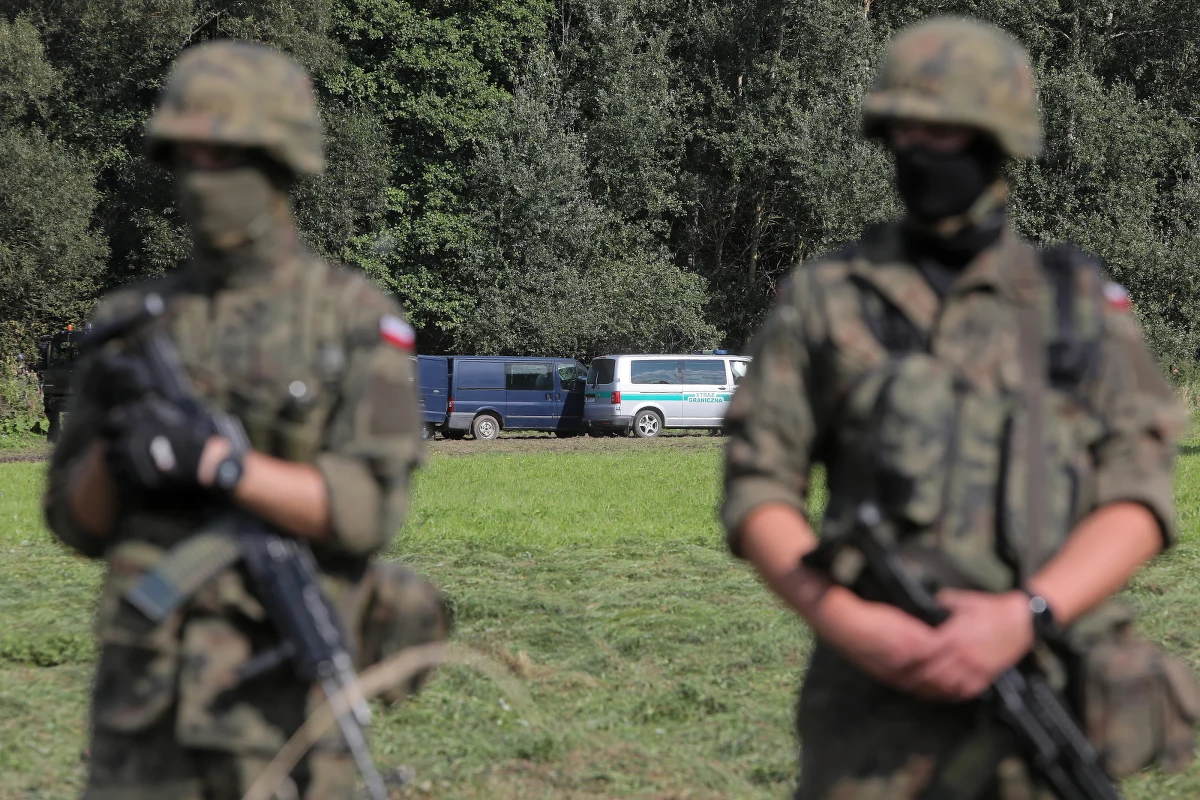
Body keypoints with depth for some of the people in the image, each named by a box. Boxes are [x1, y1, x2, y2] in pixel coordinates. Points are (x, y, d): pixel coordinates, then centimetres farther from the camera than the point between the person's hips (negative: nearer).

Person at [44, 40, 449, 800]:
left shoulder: (357, 320, -2)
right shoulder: (136, 320, 9)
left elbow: (368, 508, -13)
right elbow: (78, 521, 10)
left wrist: (213, 459, -23)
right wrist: (114, 439, -11)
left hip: (288, 691, -3)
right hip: (148, 685, 3)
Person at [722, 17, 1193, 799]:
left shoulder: (1084, 302, 11)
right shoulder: (823, 300, 10)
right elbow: (758, 491, 6)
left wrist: (1024, 618, -14)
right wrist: (844, 621, -11)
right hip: (881, 683, -1)